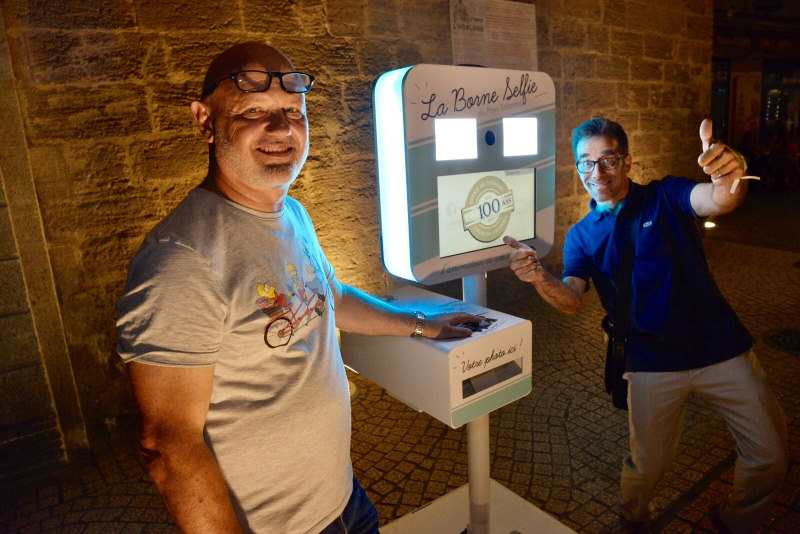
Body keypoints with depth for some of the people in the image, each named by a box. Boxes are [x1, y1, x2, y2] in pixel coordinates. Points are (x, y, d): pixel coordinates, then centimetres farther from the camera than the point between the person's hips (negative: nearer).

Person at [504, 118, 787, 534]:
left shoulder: (665, 197, 0)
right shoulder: (582, 235, 2)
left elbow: (719, 202, -22)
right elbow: (571, 299, -12)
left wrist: (730, 179, -46)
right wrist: (540, 278, -35)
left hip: (721, 348, 1)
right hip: (652, 365, 0)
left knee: (770, 456, 7)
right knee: (646, 465, 8)